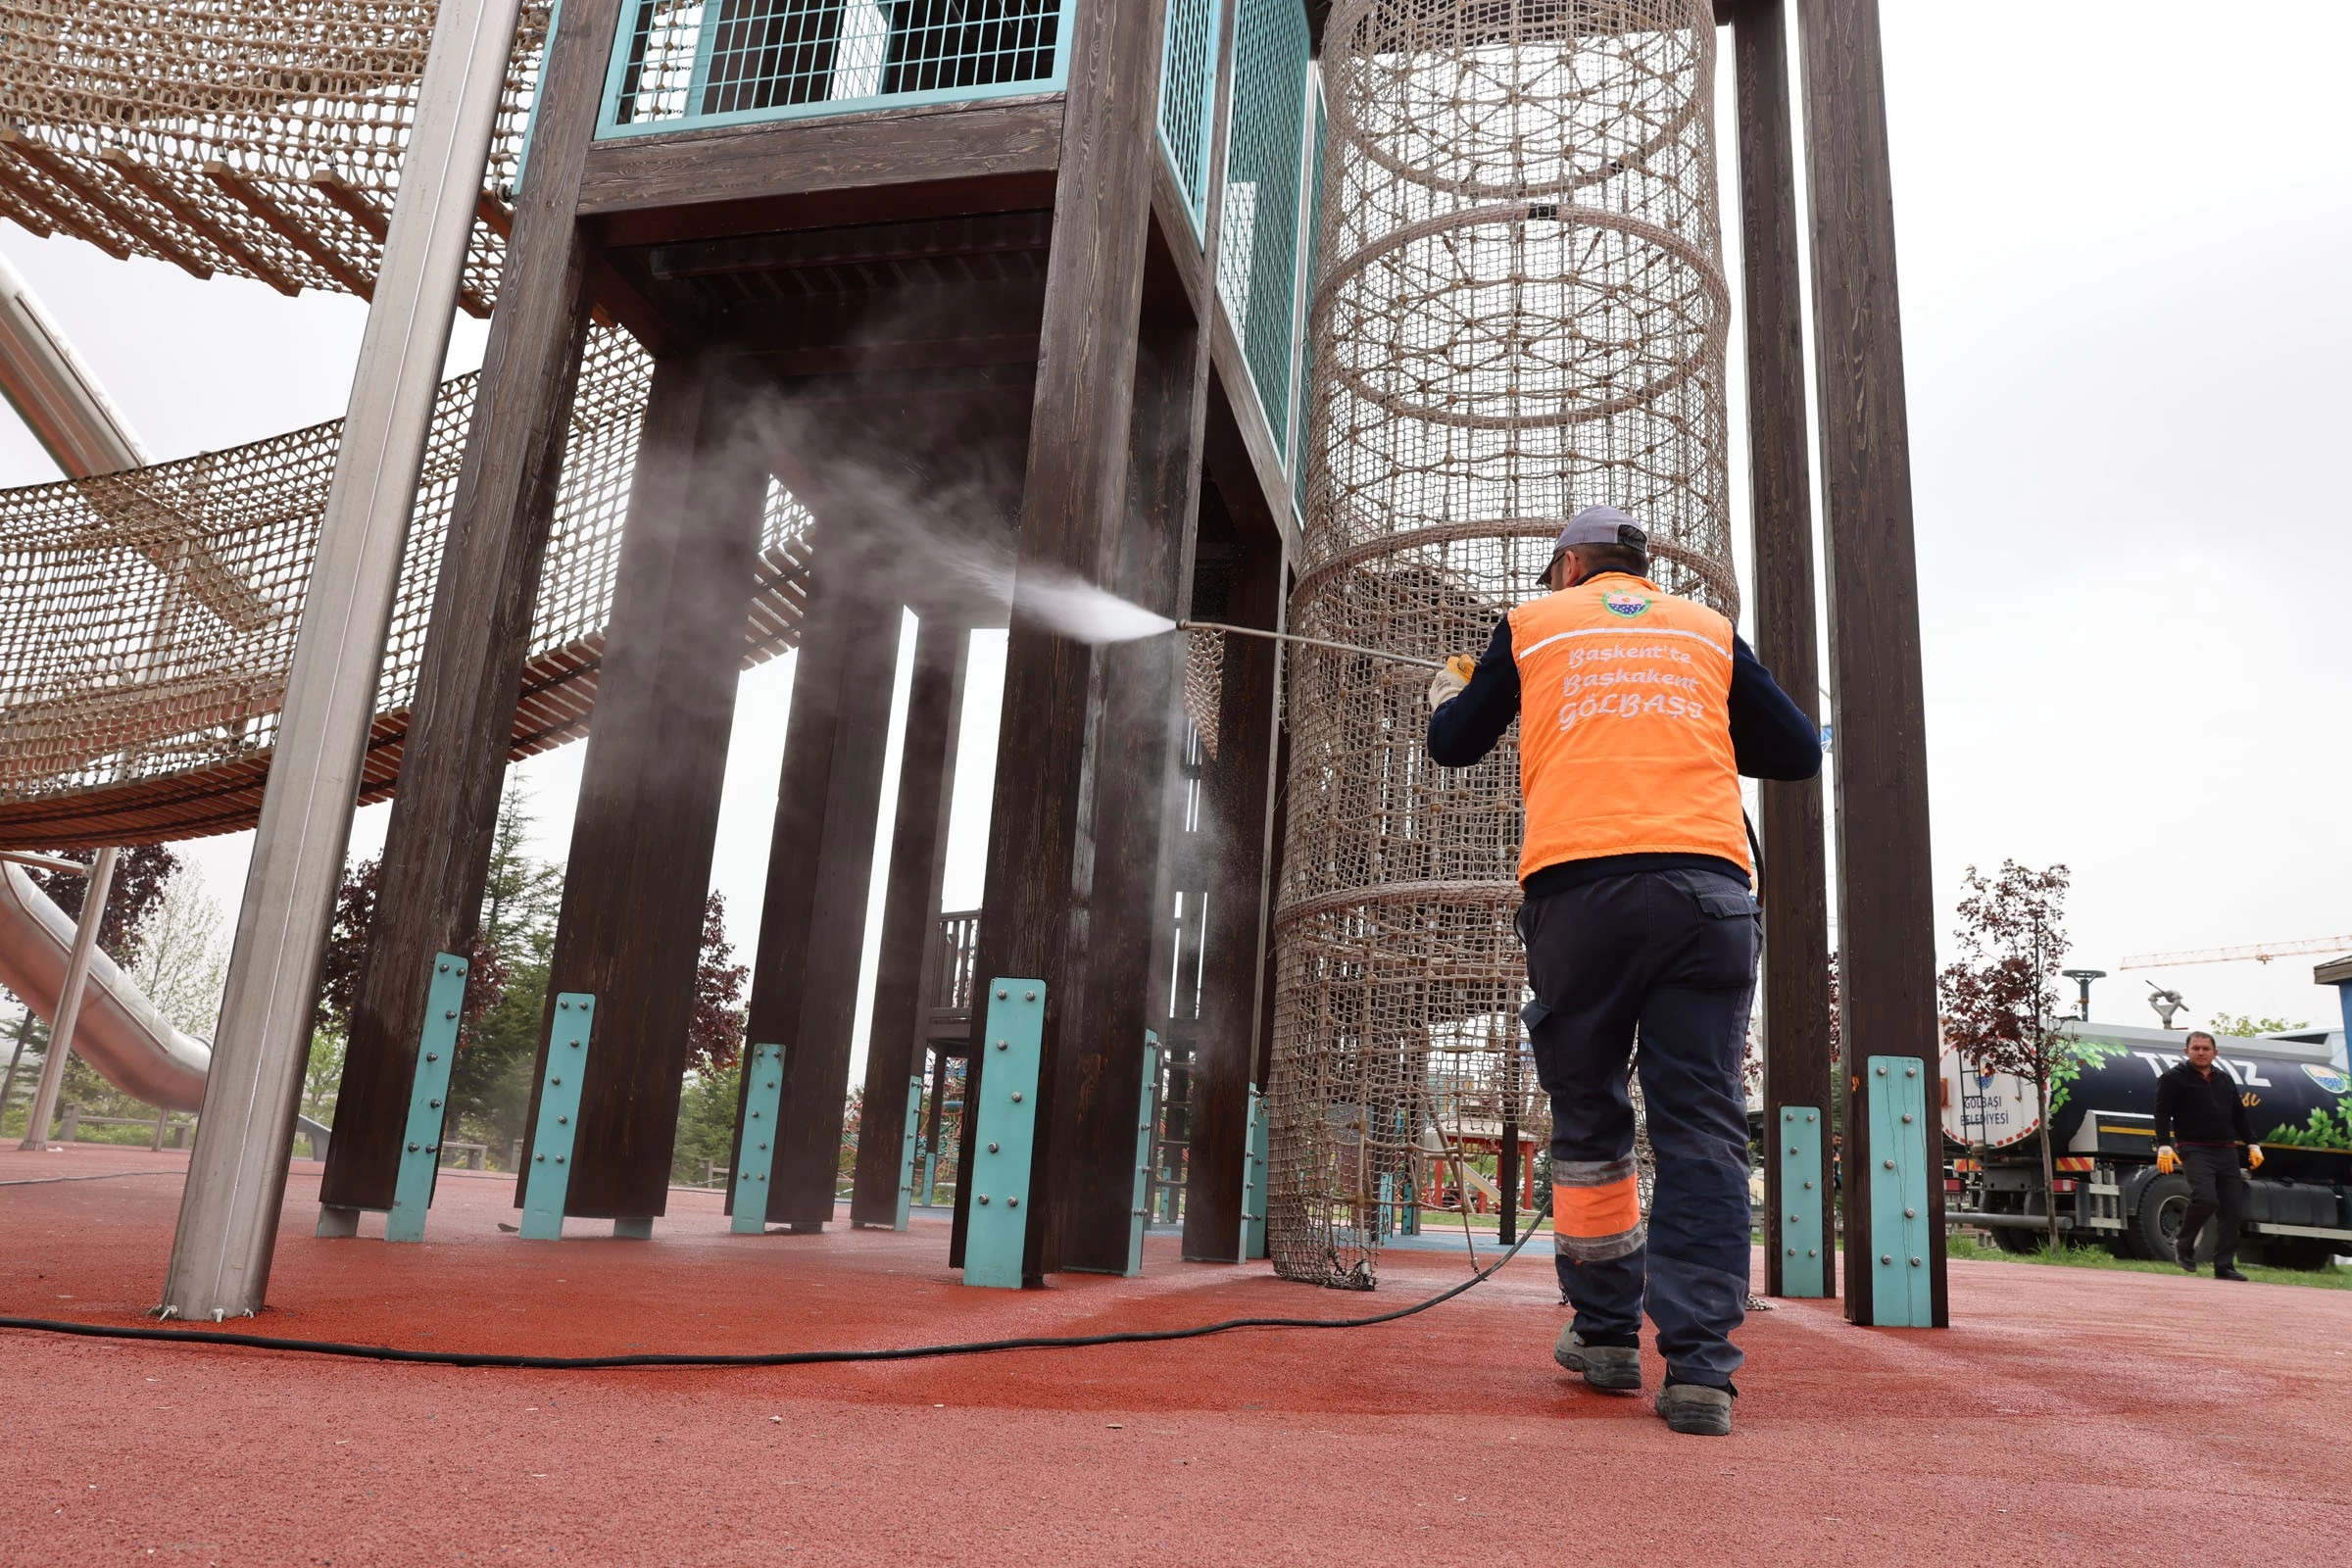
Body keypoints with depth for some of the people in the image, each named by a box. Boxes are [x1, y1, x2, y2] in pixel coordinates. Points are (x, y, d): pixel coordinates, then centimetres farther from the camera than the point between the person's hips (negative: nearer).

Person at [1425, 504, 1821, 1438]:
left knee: (1587, 1119, 12)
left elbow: (1455, 744, 25)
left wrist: (1449, 694, 46)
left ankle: (1607, 1335, 18)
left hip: (1576, 887, -1)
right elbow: (1798, 754, 22)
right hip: (1706, 886, 1)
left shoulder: (1532, 626, 18)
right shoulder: (1710, 631, 21)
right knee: (1701, 1125, 0)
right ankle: (1698, 1367, -6)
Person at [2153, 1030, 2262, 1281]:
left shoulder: (2226, 1081, 19)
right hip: (2195, 1150, -6)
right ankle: (2184, 1246, -3)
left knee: (2232, 1209, 2)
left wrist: (2252, 1145, 13)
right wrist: (2164, 1146, -17)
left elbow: (2239, 1116, 23)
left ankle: (2224, 1265, 9)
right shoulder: (2174, 1079, 0)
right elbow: (2162, 1114, -6)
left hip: (2227, 1152, 6)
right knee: (2205, 1198, -24)